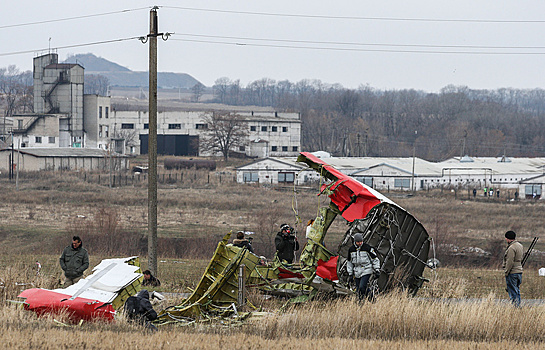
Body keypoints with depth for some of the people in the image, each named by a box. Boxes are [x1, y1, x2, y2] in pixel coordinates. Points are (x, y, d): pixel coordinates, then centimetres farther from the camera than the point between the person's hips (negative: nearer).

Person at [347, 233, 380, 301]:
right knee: (358, 290, 4)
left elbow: (375, 259, 0)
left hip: (366, 271, -5)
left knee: (362, 287, -20)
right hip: (357, 272, 5)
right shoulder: (351, 249, 6)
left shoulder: (367, 248, -7)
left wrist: (377, 270, -3)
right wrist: (350, 274, 14)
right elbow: (349, 262, 16)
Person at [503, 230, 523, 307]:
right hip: (519, 271, 9)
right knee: (517, 291, 14)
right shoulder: (520, 245, 11)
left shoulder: (511, 248, -18)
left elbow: (510, 262, -20)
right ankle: (518, 305, 17)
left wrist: (506, 272, -13)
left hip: (512, 272, -9)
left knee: (513, 292, -5)